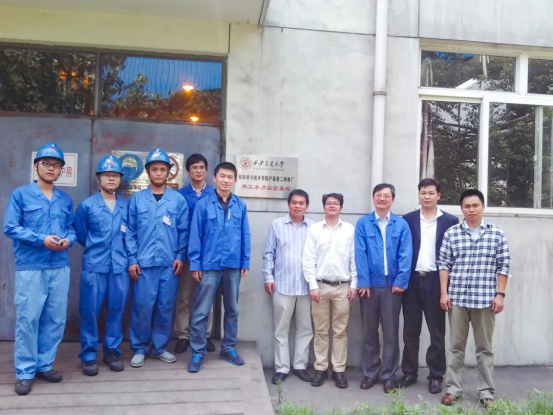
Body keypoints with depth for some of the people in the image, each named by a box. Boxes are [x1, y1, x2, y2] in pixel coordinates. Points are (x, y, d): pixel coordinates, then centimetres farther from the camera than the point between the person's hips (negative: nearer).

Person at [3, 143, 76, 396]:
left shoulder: (66, 200, 13)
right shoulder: (20, 194, 0)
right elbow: (10, 228, -6)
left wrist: (68, 240, -8)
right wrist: (42, 240, -16)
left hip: (60, 268, 4)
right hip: (30, 268, -4)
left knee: (55, 319, 9)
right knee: (27, 320, 0)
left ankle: (44, 365, 24)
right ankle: (25, 373, 13)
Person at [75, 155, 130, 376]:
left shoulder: (127, 206, 5)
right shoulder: (87, 205, 2)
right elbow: (81, 236, 10)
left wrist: (120, 251, 10)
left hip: (120, 266, 2)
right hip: (94, 266, -1)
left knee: (116, 309, 8)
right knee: (90, 311, 2)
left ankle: (112, 351, 23)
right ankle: (88, 355, 17)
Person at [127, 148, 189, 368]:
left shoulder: (178, 199, 4)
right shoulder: (137, 199, 4)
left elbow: (184, 231, 5)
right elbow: (130, 231, 3)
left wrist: (180, 256, -2)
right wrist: (132, 259, -3)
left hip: (169, 263, 1)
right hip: (144, 263, -1)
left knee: (166, 306, 8)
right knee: (142, 306, 3)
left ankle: (159, 347, 24)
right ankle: (139, 348, 20)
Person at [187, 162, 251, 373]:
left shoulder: (241, 206, 1)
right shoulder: (203, 204, -6)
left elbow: (245, 236, 5)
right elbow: (195, 236, -5)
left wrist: (245, 262, 3)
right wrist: (195, 264, -7)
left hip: (233, 266, 3)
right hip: (209, 266, -3)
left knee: (232, 309, 15)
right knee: (201, 312, 4)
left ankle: (228, 348, 31)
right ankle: (197, 352, 18)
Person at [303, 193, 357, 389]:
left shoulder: (349, 229, 4)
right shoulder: (314, 229, 2)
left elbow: (354, 259, 3)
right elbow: (308, 259, -1)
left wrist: (354, 285, 0)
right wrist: (313, 286, -6)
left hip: (343, 287, 0)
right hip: (320, 286, 0)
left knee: (340, 331, 7)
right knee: (320, 330, 8)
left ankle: (339, 370, 18)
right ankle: (320, 368, 20)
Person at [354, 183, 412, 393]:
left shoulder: (401, 225, 2)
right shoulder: (363, 223, 1)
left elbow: (405, 255, -3)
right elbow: (360, 254, -4)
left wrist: (400, 282, -11)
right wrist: (363, 282, -10)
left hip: (392, 285, 0)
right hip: (370, 285, 0)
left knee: (391, 332, 8)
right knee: (369, 331, 10)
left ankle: (389, 375, 20)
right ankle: (370, 373, 23)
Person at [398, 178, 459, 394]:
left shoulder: (450, 221, 1)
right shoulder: (407, 219, 5)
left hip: (436, 282, -1)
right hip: (412, 281, 2)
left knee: (437, 332, 8)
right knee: (410, 331, 10)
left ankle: (436, 376, 22)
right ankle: (409, 372, 23)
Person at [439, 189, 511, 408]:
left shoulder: (497, 234, 2)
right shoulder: (451, 233, 2)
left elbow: (503, 266, 3)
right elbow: (444, 264, 3)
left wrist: (500, 294, -3)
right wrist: (444, 293, -3)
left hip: (485, 299, 0)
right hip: (457, 298, 1)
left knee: (484, 348, 10)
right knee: (455, 346, 9)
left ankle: (486, 391, 22)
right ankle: (453, 389, 19)